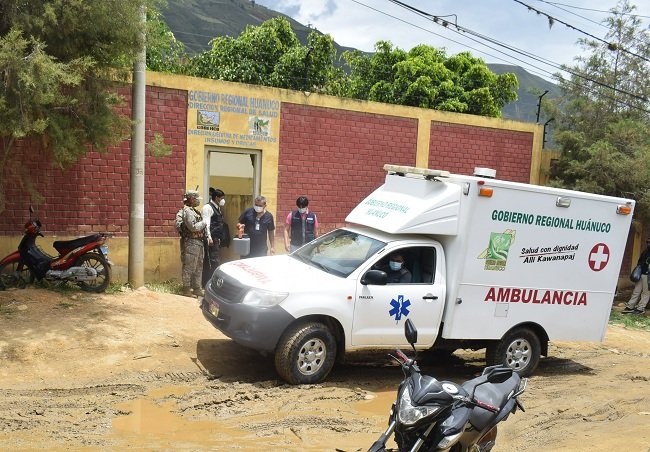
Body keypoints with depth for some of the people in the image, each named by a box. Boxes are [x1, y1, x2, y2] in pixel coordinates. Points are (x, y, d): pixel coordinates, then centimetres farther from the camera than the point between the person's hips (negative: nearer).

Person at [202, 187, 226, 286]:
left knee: (208, 262, 12)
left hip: (216, 239, 9)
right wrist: (209, 237, -27)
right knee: (215, 261, -10)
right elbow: (206, 223, -19)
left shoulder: (217, 208, 18)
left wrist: (219, 239, 22)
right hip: (211, 239, -9)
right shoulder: (208, 207, -10)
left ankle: (206, 283, 17)